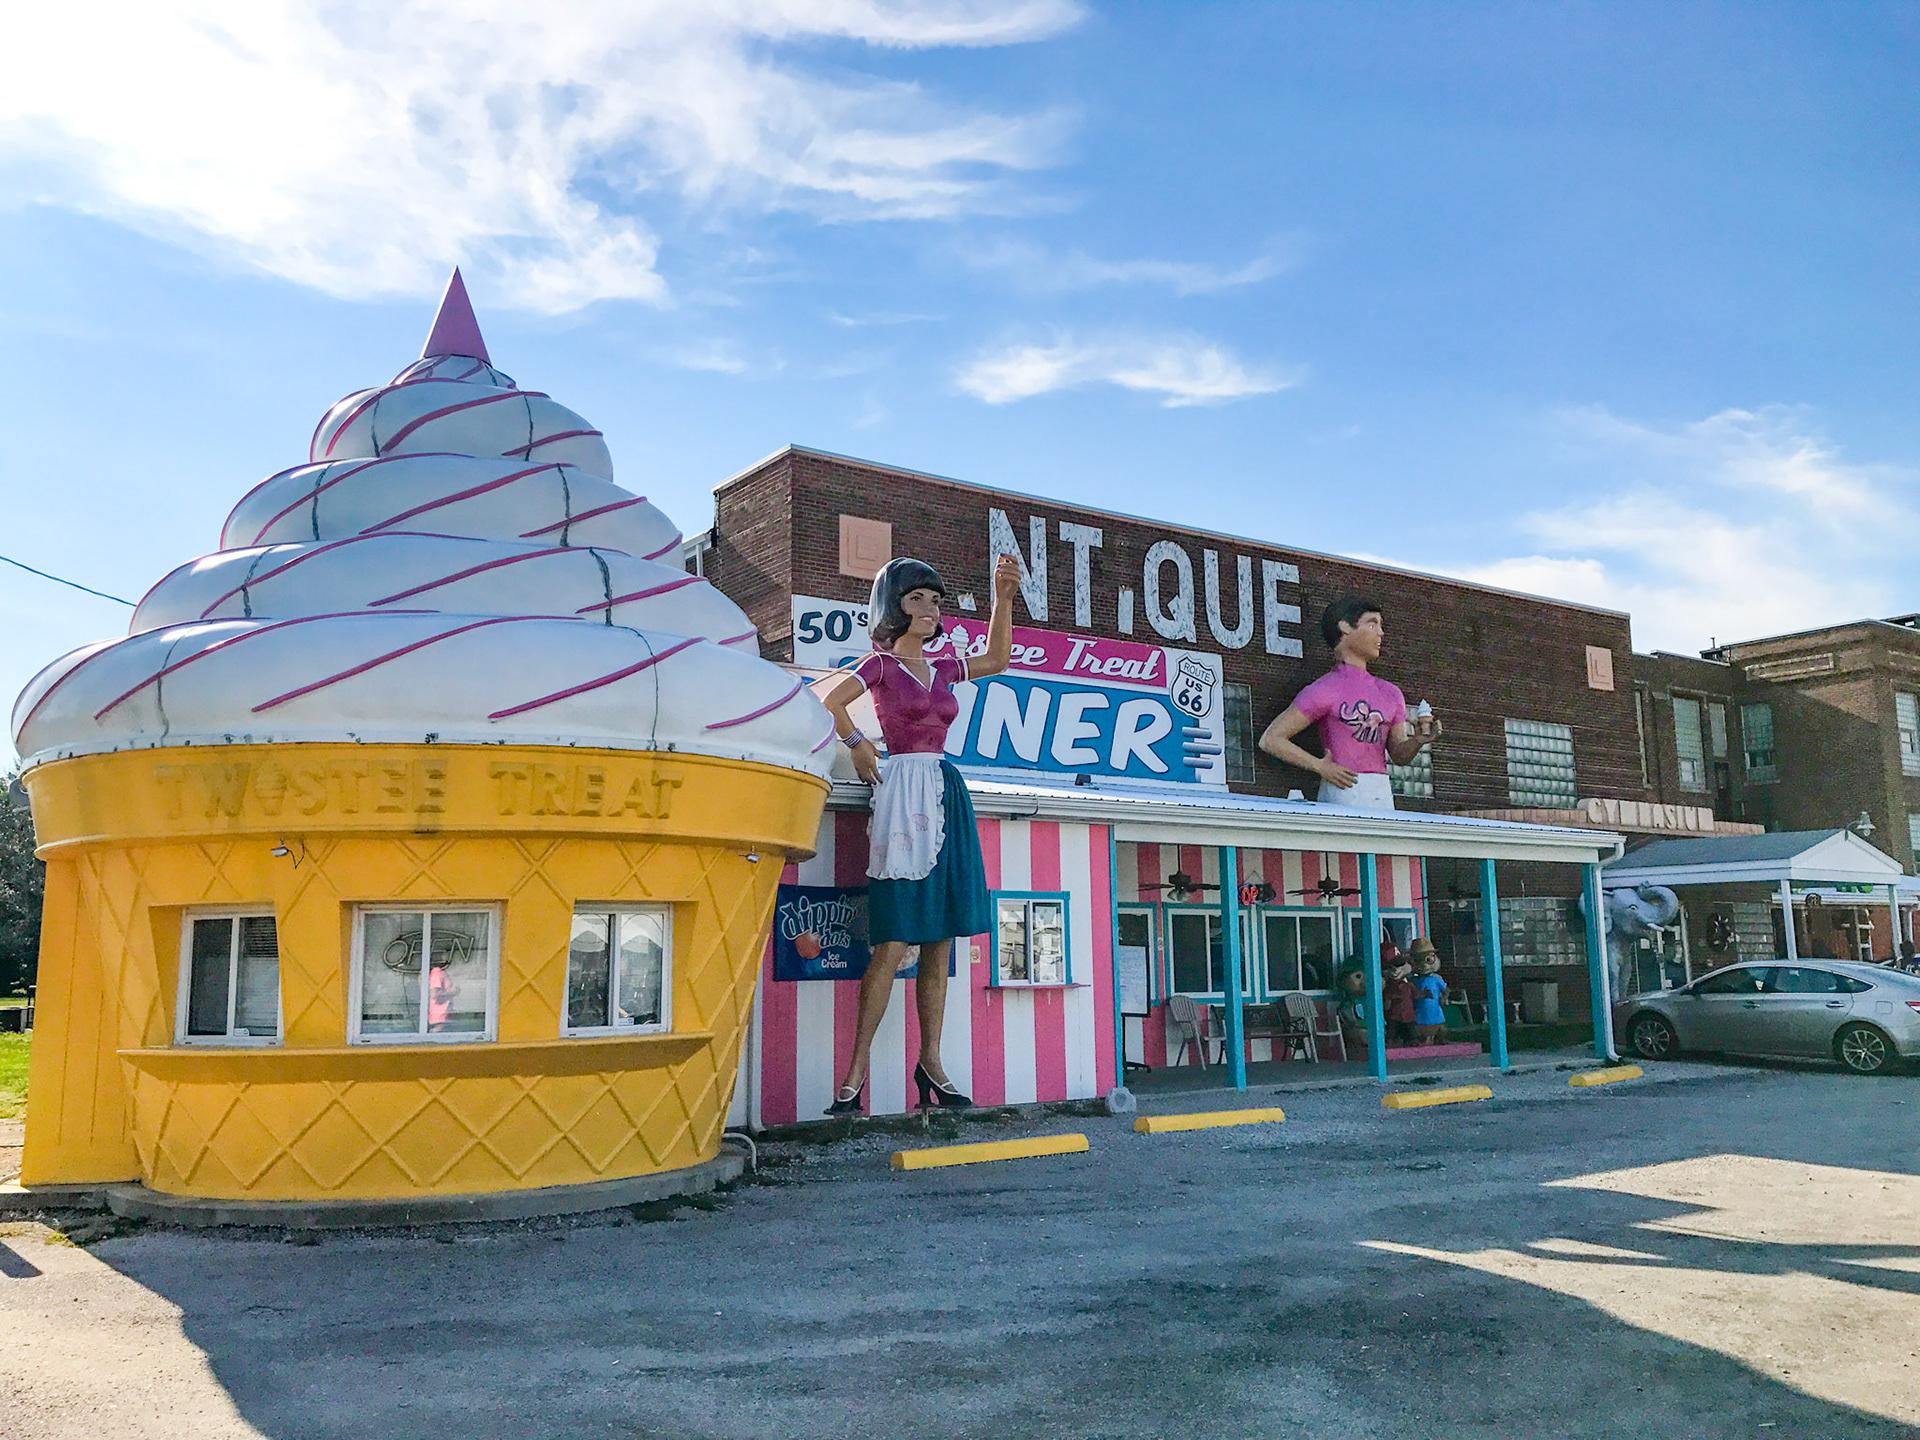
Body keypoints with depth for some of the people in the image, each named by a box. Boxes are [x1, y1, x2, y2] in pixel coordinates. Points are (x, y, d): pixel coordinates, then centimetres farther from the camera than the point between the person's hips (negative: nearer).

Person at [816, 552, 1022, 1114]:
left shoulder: (942, 667, 16)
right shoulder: (881, 663, -1)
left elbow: (995, 659, 30)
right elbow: (827, 702, -13)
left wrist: (1003, 597, 22)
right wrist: (858, 745, -2)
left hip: (945, 795, 6)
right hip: (903, 793, -6)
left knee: (940, 939, 5)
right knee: (894, 941, -11)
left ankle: (930, 1061, 11)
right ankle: (857, 1068, -5)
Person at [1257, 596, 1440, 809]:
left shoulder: (1391, 694, 17)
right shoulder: (1323, 690, -2)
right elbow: (1270, 740, -5)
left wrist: (1418, 740, 1)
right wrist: (1319, 766, -12)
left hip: (1382, 797, 6)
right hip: (1342, 794, -6)